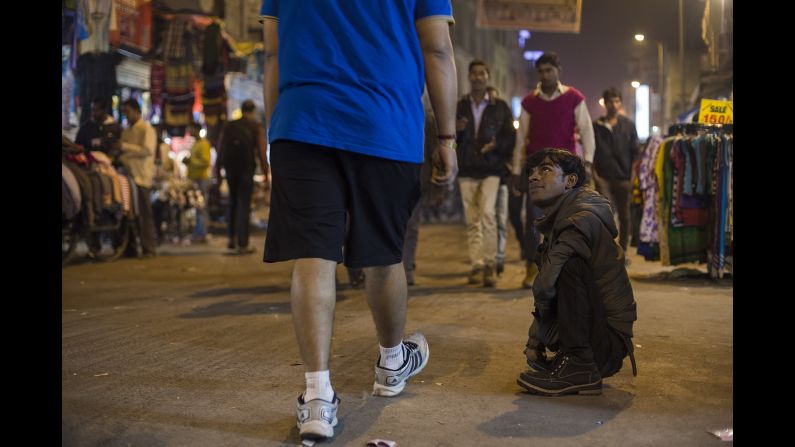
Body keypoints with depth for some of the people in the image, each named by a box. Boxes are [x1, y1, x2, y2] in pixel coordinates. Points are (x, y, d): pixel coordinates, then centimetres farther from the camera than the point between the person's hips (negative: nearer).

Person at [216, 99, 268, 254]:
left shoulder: (229, 126, 10)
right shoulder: (256, 127, 0)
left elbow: (221, 150, 8)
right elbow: (261, 152, -8)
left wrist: (218, 171, 12)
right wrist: (266, 173, -5)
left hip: (230, 169, 4)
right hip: (247, 169, -4)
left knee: (233, 203, 19)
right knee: (244, 206, -2)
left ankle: (232, 239, 21)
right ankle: (242, 244, -4)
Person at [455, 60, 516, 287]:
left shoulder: (500, 107, 8)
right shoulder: (459, 107, 12)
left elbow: (511, 137, 6)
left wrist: (496, 145, -13)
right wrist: (456, 131, -10)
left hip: (491, 169, -2)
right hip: (467, 170, 2)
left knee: (487, 213, -18)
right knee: (472, 220, 2)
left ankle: (490, 264, -12)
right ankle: (476, 265, 7)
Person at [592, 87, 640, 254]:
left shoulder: (628, 125, 6)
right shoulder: (597, 126, 4)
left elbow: (636, 152, 7)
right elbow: (590, 152, 7)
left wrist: (632, 174, -1)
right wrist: (594, 173, -2)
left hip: (624, 178, 2)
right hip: (603, 178, -2)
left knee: (624, 217, 9)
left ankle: (622, 251, 21)